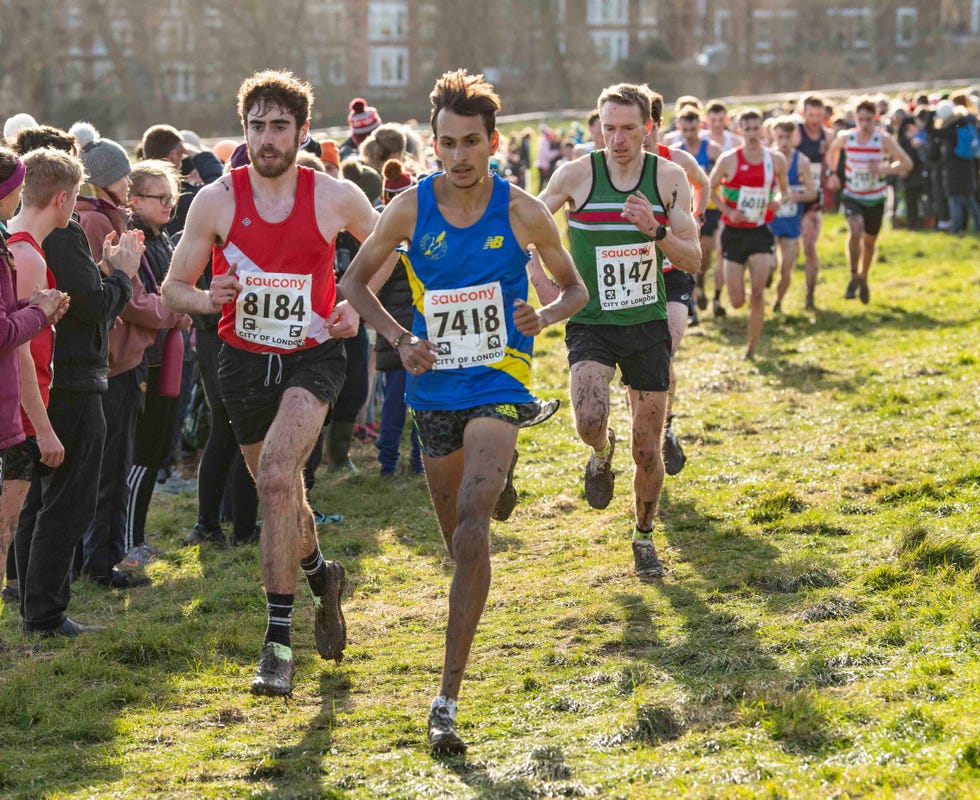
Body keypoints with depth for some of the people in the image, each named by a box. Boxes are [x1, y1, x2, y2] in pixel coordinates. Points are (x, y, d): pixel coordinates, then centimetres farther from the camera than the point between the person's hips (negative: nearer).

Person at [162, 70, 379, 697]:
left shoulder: (335, 197, -8)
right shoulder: (216, 201, -7)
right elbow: (174, 287, 0)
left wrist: (358, 306, -6)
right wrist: (207, 300, -22)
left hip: (314, 356, -3)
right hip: (245, 359, 3)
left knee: (277, 476, -24)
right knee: (280, 492, 16)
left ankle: (279, 641, -21)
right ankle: (321, 576, 50)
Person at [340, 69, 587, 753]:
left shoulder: (523, 212, -7)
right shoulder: (411, 208, -4)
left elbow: (576, 288, 6)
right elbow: (356, 279, 8)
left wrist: (546, 315, -16)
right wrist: (399, 339, -7)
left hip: (499, 382, -3)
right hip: (436, 387, 3)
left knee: (470, 530, -21)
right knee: (458, 535, 15)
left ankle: (448, 697, -21)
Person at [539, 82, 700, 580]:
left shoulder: (669, 178, -3)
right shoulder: (576, 176, -7)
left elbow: (692, 261, -7)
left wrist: (655, 231, -25)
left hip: (648, 325, 2)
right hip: (590, 324, -1)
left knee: (648, 451, 4)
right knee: (589, 419, -27)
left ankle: (644, 538, 30)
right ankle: (601, 453, 11)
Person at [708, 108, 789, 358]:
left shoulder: (776, 160, 0)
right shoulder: (728, 160, -7)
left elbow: (785, 189, 15)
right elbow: (710, 188, 4)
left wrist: (779, 200, -8)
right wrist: (728, 211, -11)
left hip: (760, 233, 1)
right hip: (734, 232, -1)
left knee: (758, 294, -12)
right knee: (737, 302, -1)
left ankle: (752, 349, 1)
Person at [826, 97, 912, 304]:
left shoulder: (883, 139, -15)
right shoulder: (845, 137, -10)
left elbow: (907, 163, -14)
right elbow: (833, 150, 15)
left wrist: (885, 169, -29)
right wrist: (832, 173, 5)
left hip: (876, 198, 1)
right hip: (852, 195, -1)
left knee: (869, 241, 13)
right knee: (855, 230, -26)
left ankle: (863, 279, 39)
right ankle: (854, 277, -10)